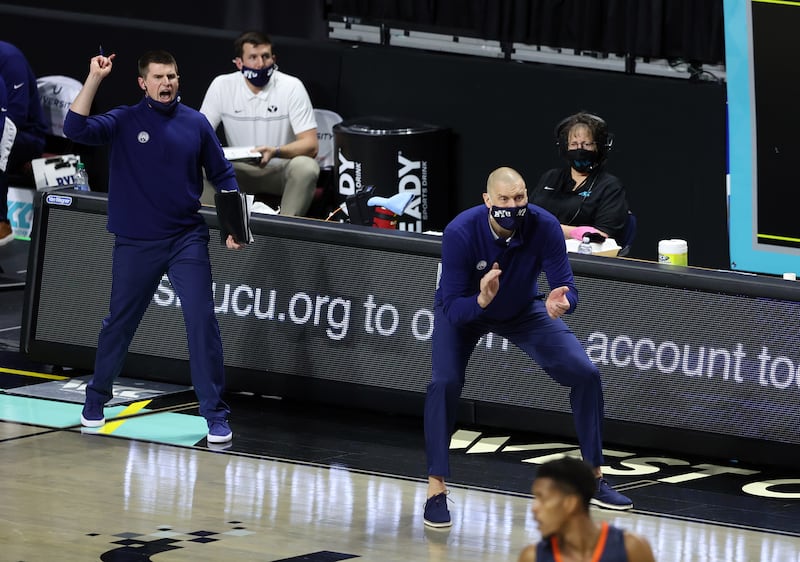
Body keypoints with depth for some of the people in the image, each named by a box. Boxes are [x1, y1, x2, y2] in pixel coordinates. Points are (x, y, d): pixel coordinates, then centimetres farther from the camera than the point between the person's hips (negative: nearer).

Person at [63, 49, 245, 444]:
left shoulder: (196, 124, 1)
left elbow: (222, 176, 9)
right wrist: (95, 79, -22)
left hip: (187, 240, 0)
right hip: (135, 244, 0)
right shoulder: (124, 122, -4)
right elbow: (75, 128, -19)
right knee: (119, 323, 12)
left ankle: (215, 414, -4)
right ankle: (96, 400, 32)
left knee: (202, 321, -9)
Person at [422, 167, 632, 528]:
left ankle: (594, 480, 9)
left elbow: (568, 289, -27)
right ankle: (435, 489, -16)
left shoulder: (544, 227, -30)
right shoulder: (461, 233, -35)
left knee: (585, 373, -7)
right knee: (444, 383, -28)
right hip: (464, 310, -3)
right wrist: (481, 300, -56)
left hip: (523, 310, 3)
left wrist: (561, 302, -51)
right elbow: (452, 308, -35)